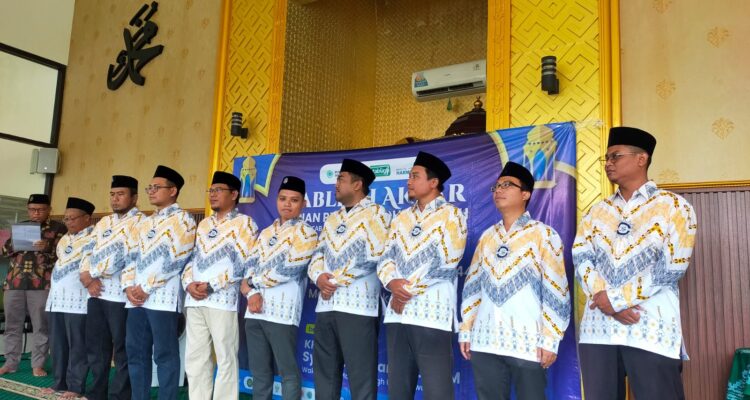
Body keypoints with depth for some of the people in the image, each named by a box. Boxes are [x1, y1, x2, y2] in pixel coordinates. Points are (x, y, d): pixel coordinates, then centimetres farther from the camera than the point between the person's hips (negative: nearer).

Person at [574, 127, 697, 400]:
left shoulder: (673, 206, 2)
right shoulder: (597, 211, 14)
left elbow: (671, 269, -8)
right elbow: (580, 259, 5)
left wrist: (614, 297, -12)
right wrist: (606, 303, -12)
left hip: (652, 329, -4)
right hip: (598, 327, 4)